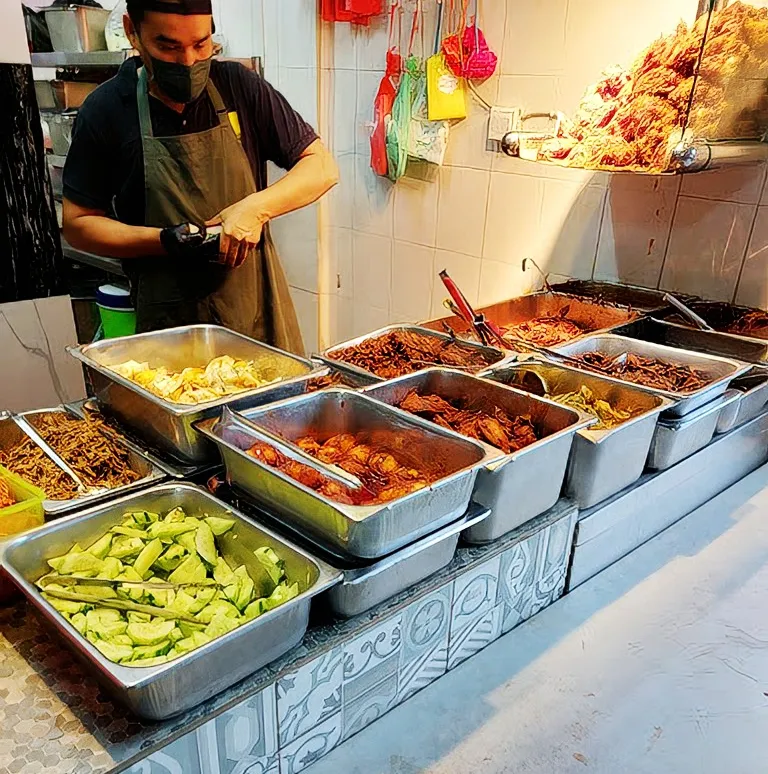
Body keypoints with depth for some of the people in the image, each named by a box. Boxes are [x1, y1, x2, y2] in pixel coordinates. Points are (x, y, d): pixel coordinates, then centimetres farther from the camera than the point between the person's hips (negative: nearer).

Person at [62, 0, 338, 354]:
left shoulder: (239, 86, -1)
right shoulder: (106, 109, -2)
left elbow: (323, 168, 0)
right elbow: (78, 223, 1)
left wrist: (255, 208, -17)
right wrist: (166, 241, -15)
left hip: (260, 311, 1)